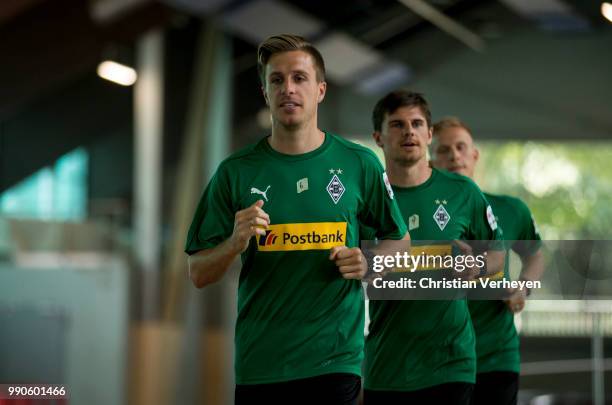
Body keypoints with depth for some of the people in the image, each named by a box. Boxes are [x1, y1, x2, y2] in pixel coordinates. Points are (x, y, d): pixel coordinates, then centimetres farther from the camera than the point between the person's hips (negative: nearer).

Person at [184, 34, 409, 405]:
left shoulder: (359, 164, 2)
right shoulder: (236, 172, 3)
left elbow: (400, 242, 14)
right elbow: (199, 274, 3)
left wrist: (369, 263, -6)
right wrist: (235, 243, -16)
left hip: (335, 360, -1)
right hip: (257, 365, 1)